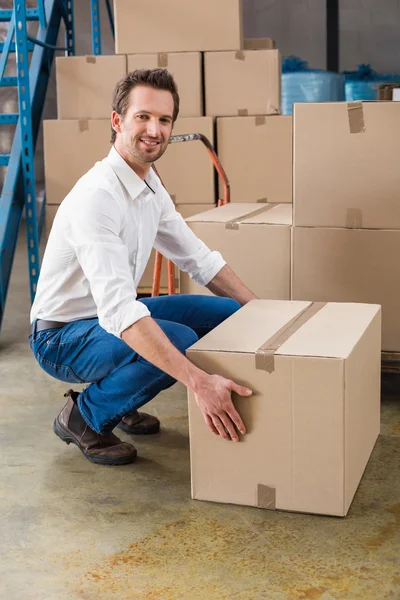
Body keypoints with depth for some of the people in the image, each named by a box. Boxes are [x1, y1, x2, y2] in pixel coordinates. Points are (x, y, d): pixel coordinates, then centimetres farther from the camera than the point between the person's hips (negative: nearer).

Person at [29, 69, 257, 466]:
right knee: (180, 341, -33)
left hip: (115, 316, 9)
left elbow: (198, 258, 9)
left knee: (231, 314, 3)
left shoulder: (150, 186, 0)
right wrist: (199, 382, -46)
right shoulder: (97, 197, -29)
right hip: (61, 336, -9)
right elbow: (118, 311, -39)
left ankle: (122, 402, 14)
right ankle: (84, 417, -6)